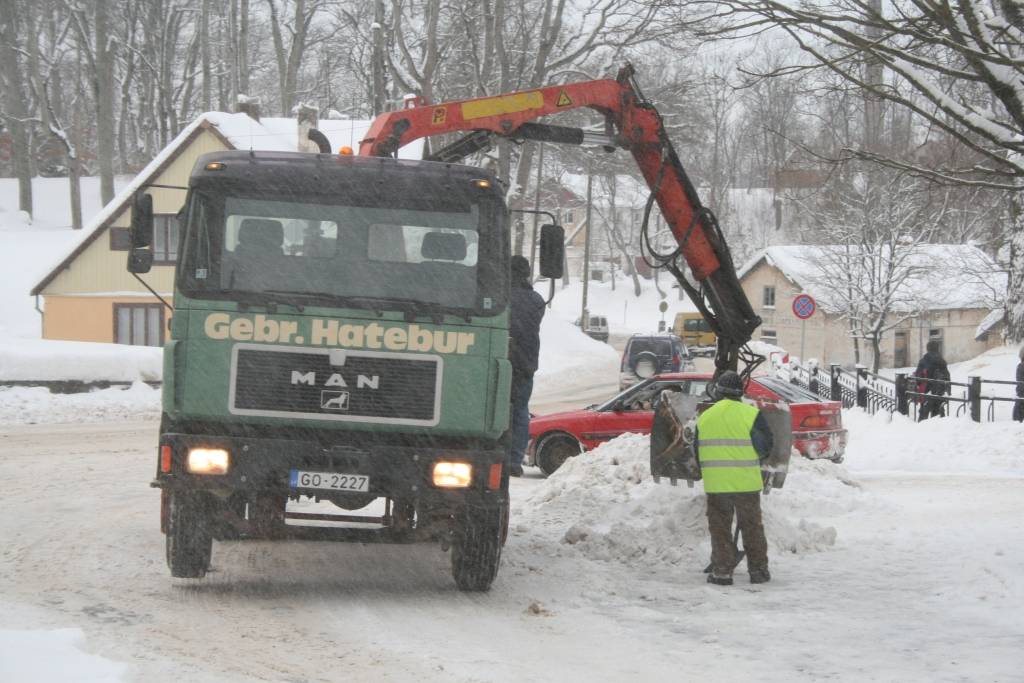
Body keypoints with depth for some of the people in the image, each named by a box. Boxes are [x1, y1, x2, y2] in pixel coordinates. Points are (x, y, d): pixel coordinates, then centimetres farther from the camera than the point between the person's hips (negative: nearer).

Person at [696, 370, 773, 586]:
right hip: (746, 483, -1)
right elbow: (766, 446, -1)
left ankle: (722, 572, 4)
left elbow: (698, 453, 11)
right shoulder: (751, 415, -7)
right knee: (752, 527, 10)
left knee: (720, 528, 8)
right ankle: (758, 570, 13)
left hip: (715, 484, 1)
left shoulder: (704, 418, 3)